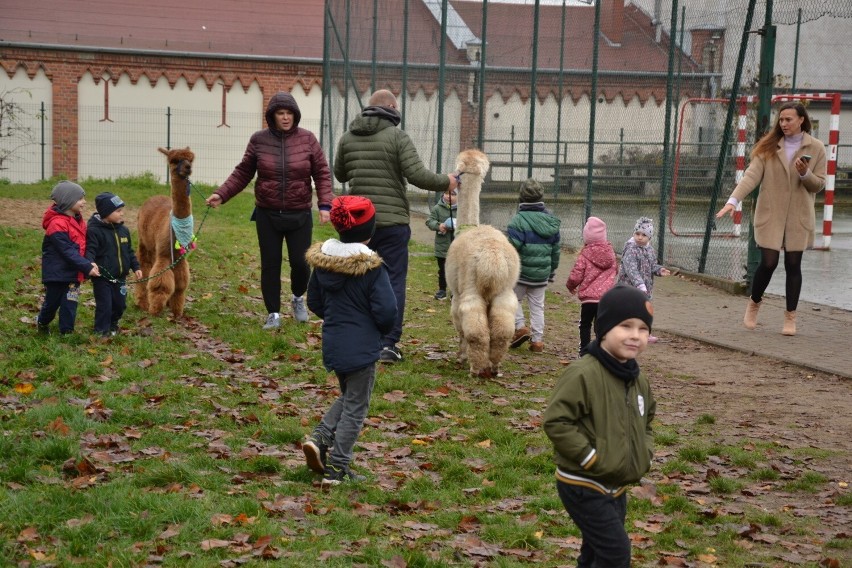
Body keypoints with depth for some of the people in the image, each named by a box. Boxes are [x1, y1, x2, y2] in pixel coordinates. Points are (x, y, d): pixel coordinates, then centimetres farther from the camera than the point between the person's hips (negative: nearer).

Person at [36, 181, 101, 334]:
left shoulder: (78, 221, 6)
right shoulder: (57, 224, -21)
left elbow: (82, 247, 9)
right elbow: (67, 252, -24)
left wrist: (89, 263, -6)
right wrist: (87, 267, -27)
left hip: (73, 273, 6)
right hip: (57, 273, -6)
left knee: (69, 304, 5)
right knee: (52, 302, 11)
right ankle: (42, 322, 38)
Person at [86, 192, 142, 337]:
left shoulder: (123, 230, 8)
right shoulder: (94, 230, -16)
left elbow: (129, 251, 17)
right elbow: (90, 250, -24)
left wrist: (135, 267, 13)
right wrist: (91, 263, -42)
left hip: (119, 277, 7)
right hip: (102, 277, -7)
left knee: (120, 304, 15)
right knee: (104, 305, -5)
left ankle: (112, 324, 39)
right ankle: (101, 331, 9)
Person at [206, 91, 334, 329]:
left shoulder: (307, 139, -3)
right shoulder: (259, 140, -1)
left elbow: (322, 173, -1)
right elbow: (242, 173, 4)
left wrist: (325, 204, -11)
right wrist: (221, 194, -6)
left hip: (299, 215, -1)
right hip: (268, 215, 1)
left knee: (300, 262, -1)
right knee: (270, 265, 5)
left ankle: (298, 298, 30)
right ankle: (273, 314, 17)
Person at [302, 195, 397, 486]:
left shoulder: (322, 259, 0)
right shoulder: (371, 267, -18)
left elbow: (314, 302, 9)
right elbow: (386, 311, -18)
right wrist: (381, 329, 4)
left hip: (332, 344, 6)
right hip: (362, 348, -6)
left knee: (348, 396, 26)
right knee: (355, 408, 6)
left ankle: (319, 439, 8)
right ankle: (336, 470, 8)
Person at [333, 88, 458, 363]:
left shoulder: (347, 138, 6)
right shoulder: (397, 136, -8)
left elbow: (339, 175, 19)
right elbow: (417, 175, -15)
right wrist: (446, 182, 0)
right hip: (392, 222, -4)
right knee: (393, 281, 1)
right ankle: (388, 343, -3)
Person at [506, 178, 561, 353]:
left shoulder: (518, 220, -16)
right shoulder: (551, 221, 4)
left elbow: (513, 248, -18)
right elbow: (556, 249, 11)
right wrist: (552, 271, 22)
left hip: (521, 272, -5)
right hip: (542, 273, 5)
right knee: (538, 306, 12)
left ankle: (520, 326, 1)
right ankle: (537, 340, 12)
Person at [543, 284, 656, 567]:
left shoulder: (638, 380, 6)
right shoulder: (583, 374, -22)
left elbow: (646, 422, 23)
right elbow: (556, 421, -23)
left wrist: (644, 453, 4)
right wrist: (591, 458, -22)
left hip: (617, 486, 9)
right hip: (583, 486, -8)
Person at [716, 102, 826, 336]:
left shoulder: (816, 148, 1)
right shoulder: (769, 146, 1)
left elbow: (819, 184, 3)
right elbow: (752, 174, -9)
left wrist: (805, 174, -18)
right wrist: (734, 200, -22)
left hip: (799, 217, 1)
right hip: (770, 214, 0)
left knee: (793, 265, 3)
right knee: (768, 262, -7)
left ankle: (790, 317, 16)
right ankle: (754, 302, 21)